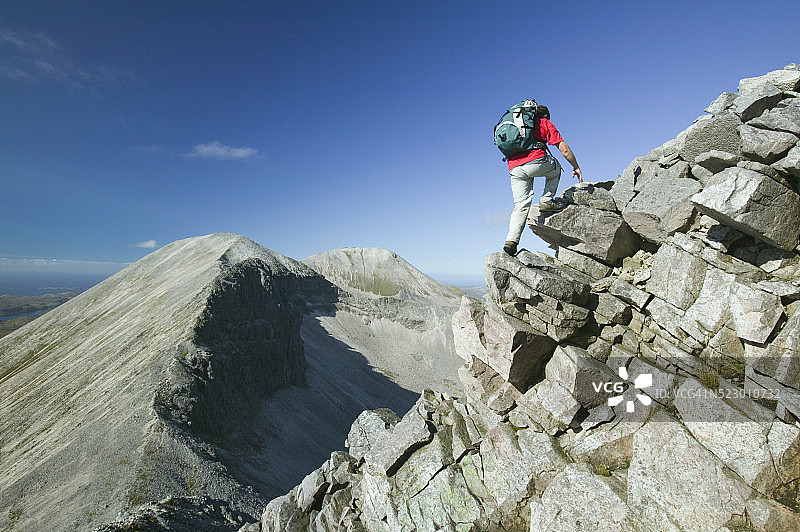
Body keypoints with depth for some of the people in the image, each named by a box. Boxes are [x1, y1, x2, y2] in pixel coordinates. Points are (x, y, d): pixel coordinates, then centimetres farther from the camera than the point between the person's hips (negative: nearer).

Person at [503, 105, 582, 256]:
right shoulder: (545, 123, 18)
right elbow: (564, 149, 11)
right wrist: (576, 167, 21)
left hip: (514, 168, 4)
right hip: (536, 161, -4)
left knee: (521, 205, 5)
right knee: (555, 167, 29)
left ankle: (511, 240, -10)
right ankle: (547, 201, 15)